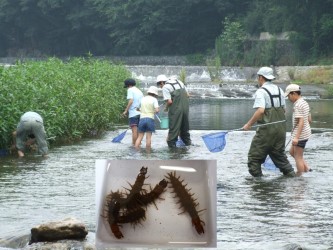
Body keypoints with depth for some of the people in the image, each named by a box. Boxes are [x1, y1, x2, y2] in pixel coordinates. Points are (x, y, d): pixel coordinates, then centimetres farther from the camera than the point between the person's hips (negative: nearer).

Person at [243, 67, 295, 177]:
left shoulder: (261, 91, -11)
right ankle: (291, 174, 14)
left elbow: (260, 110, -24)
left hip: (267, 128, -7)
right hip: (281, 126, 7)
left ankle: (257, 176, 1)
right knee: (279, 154, 18)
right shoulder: (279, 90, 12)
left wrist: (249, 124, -17)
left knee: (254, 156, 3)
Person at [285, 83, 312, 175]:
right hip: (306, 132, 10)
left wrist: (296, 137, -29)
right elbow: (309, 119, 18)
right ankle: (306, 168, 18)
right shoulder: (304, 103, 12)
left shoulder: (298, 105, -19)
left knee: (298, 157, -1)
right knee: (292, 152, 21)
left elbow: (301, 122, -25)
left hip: (301, 134, -10)